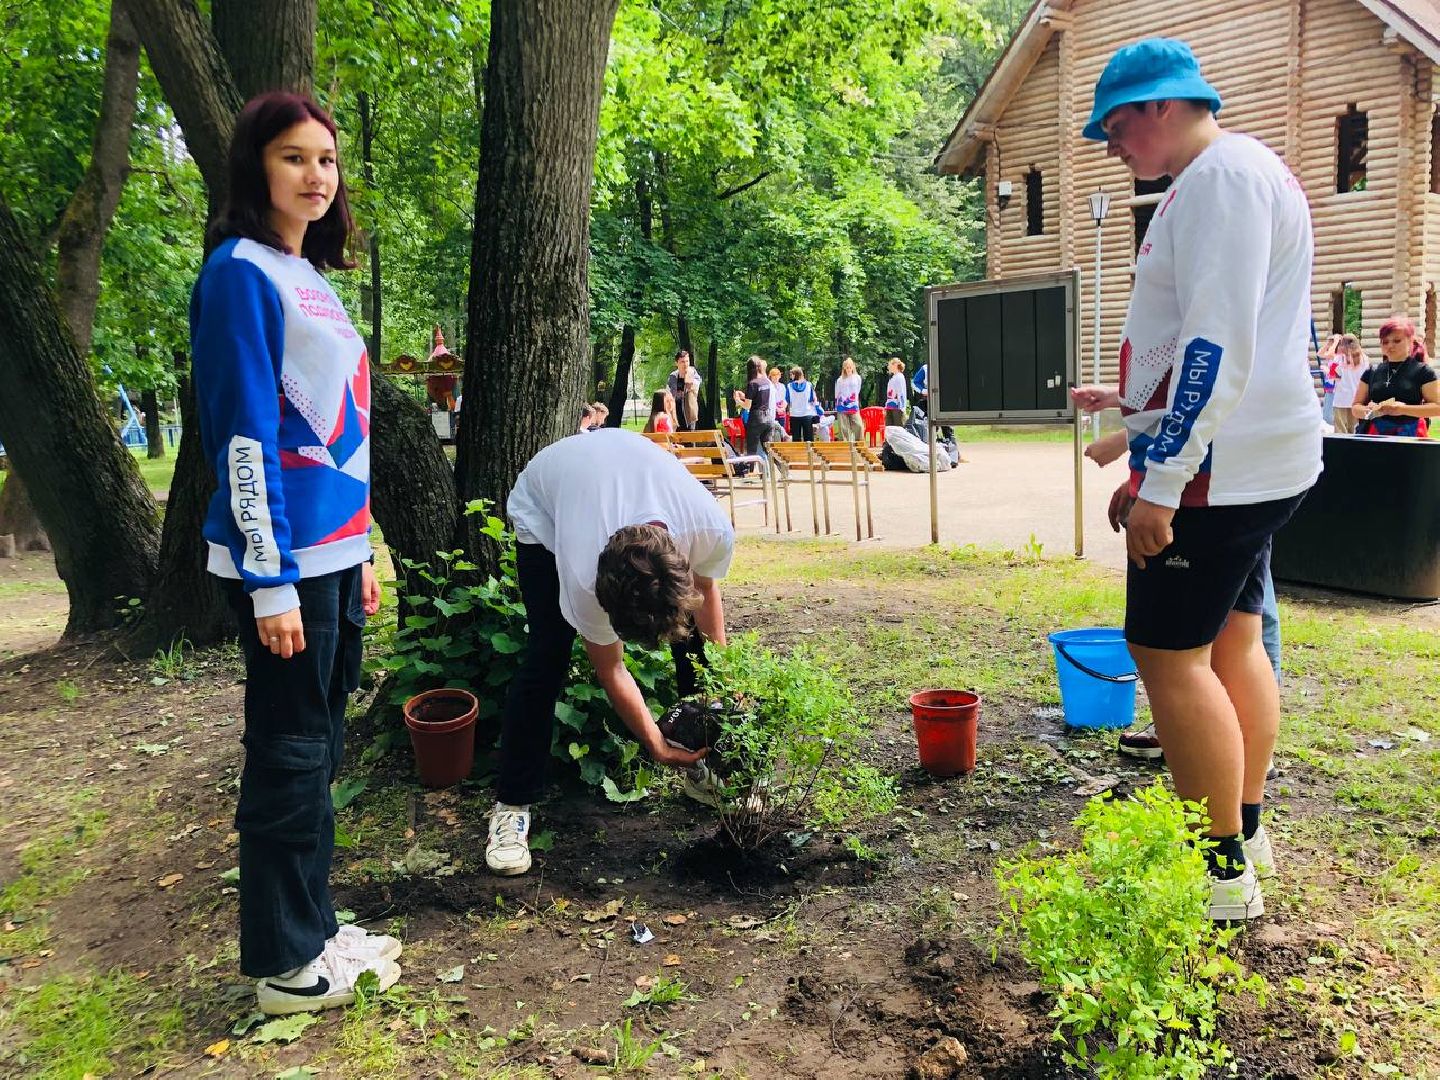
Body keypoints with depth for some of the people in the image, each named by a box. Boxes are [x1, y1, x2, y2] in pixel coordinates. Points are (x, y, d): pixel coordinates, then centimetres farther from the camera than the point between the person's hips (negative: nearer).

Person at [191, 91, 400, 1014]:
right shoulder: (241, 273, -10)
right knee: (291, 759, 1)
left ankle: (315, 928, 28)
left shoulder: (309, 276, 15)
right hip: (286, 560, -8)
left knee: (320, 753, 15)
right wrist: (271, 582, -18)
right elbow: (245, 437, -16)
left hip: (333, 551, 8)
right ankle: (285, 965, 16)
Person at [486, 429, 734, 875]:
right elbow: (610, 671, -22)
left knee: (694, 637, -4)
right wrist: (657, 746, -16)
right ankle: (512, 805, -1)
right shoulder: (583, 579, -42)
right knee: (547, 654, -15)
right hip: (545, 506, -3)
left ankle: (704, 768, 14)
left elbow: (705, 590, -9)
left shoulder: (714, 532, -37)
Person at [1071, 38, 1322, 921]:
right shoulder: (1233, 177, 19)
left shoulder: (1222, 173, -14)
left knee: (1169, 653, -7)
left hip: (1218, 465, -11)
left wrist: (1164, 482, -25)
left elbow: (1218, 343, -23)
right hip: (1258, 459, 11)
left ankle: (1226, 870, 3)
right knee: (1232, 643, 15)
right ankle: (1247, 831, 27)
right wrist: (1133, 400, 30)